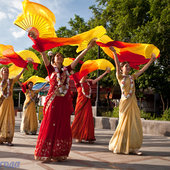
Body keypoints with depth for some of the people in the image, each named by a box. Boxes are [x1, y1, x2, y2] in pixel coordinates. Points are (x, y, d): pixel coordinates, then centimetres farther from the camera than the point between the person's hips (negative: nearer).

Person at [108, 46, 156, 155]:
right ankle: (120, 146, 12)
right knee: (125, 124, -1)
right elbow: (117, 65, -11)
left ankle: (132, 147, 6)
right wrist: (114, 52, -21)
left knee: (135, 124, 1)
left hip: (133, 103, 5)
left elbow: (142, 70, 16)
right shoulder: (120, 77, 2)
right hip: (125, 102, -5)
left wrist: (151, 60, 15)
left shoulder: (132, 77, 15)